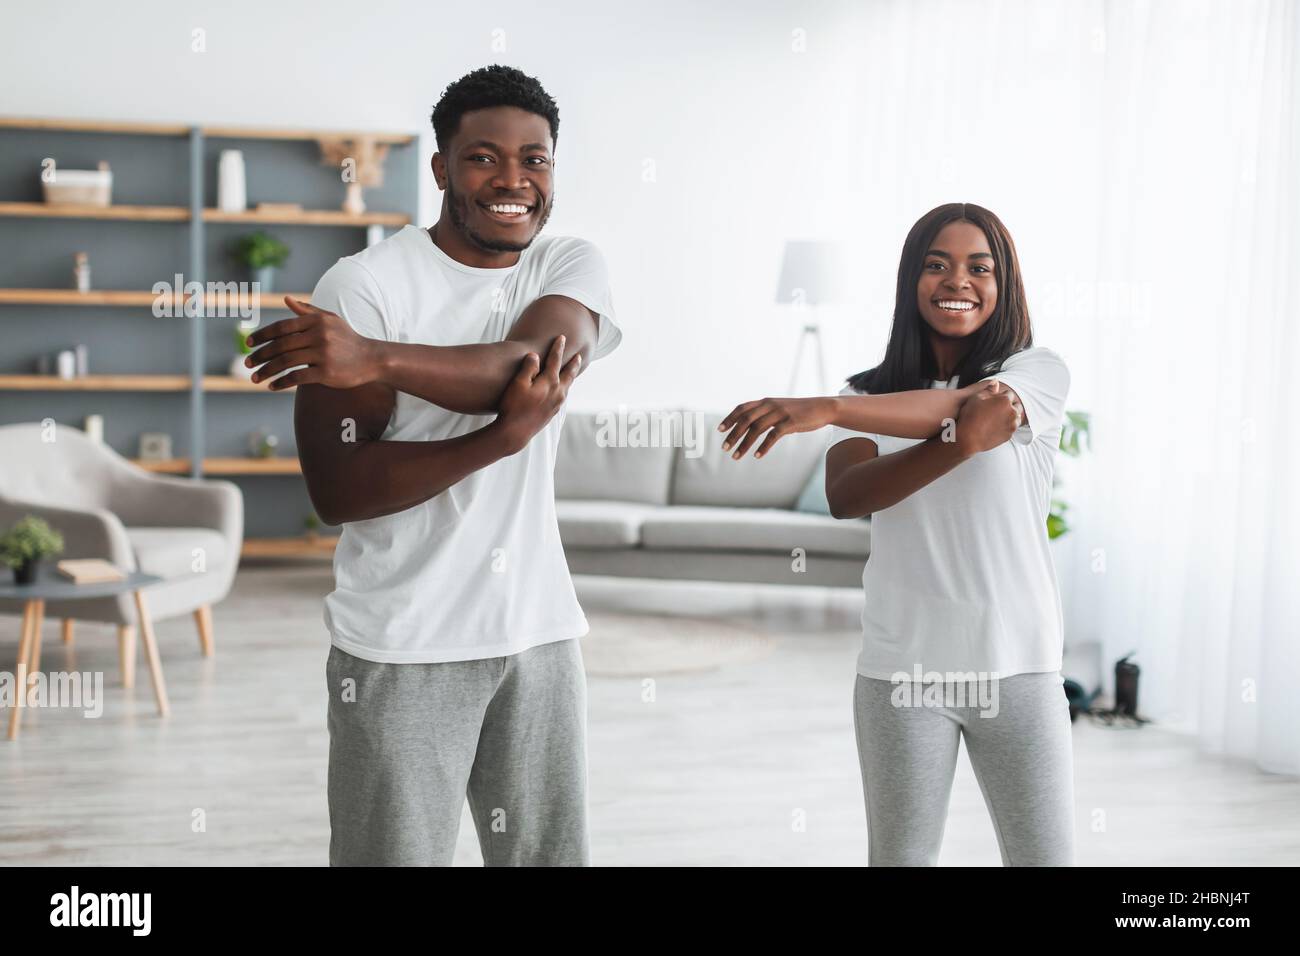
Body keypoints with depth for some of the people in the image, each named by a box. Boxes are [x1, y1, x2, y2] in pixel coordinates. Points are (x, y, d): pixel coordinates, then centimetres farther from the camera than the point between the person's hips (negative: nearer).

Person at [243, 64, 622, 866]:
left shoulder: (574, 267, 3)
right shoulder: (364, 285, -9)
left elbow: (528, 362, -20)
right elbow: (336, 492, -14)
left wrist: (376, 357, -35)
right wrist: (500, 438, -26)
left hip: (541, 635, 4)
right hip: (403, 650, -3)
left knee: (554, 853, 12)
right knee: (397, 852, 3)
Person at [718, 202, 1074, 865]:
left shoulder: (1038, 372, 1)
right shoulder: (869, 394, 7)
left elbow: (967, 401, -21)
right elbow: (845, 497, -12)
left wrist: (827, 408, -35)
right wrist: (964, 442, -26)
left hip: (1018, 665, -1)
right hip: (902, 668, 1)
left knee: (1045, 856, 4)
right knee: (900, 857, 7)